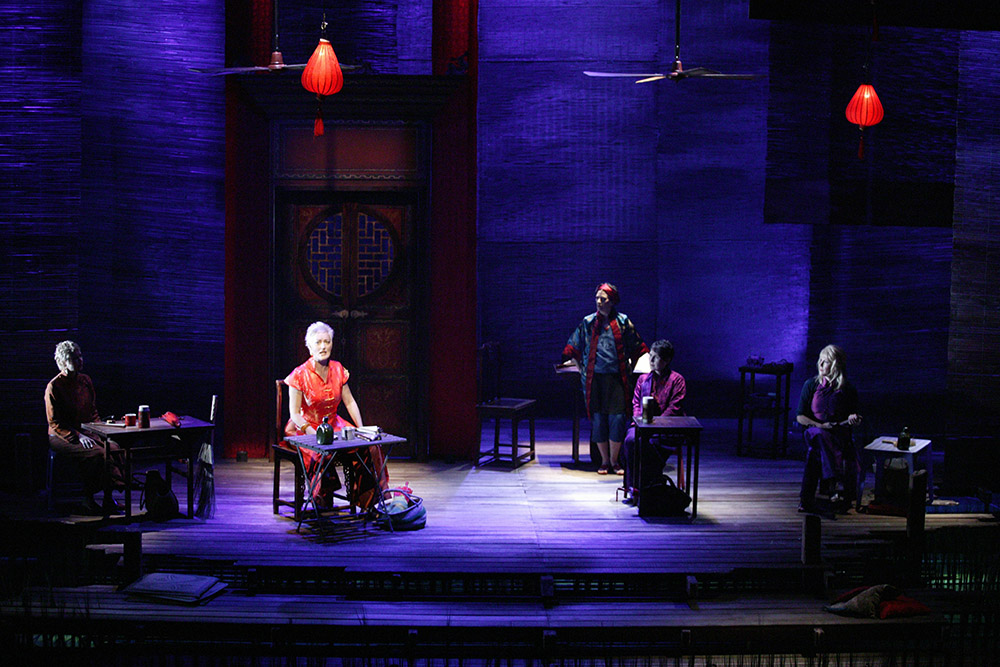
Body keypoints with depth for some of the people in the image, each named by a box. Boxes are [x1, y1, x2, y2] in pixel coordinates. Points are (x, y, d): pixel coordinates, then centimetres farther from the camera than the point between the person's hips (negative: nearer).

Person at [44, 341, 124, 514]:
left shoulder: (85, 380, 9)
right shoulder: (54, 386, -10)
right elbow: (54, 423, -11)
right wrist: (78, 436, -20)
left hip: (85, 432, 6)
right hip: (62, 437, -6)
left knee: (114, 448, -21)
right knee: (97, 453, -30)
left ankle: (109, 498, -17)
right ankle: (88, 500, -19)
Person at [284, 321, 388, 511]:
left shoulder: (338, 370, 3)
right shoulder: (300, 375, -12)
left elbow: (349, 402, 8)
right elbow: (295, 414, -11)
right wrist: (315, 434, -24)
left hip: (333, 425, 5)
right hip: (306, 428, -5)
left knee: (370, 447, -17)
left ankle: (371, 499, -4)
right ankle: (323, 505, -20)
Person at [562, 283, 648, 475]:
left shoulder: (623, 322, 4)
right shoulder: (588, 322, 6)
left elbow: (637, 348, 14)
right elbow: (573, 348, 14)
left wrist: (630, 367, 9)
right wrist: (581, 368, 8)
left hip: (617, 379, -1)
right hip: (595, 378, 1)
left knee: (617, 419, -4)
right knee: (598, 420, 2)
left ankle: (614, 461, 9)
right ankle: (604, 461, 13)